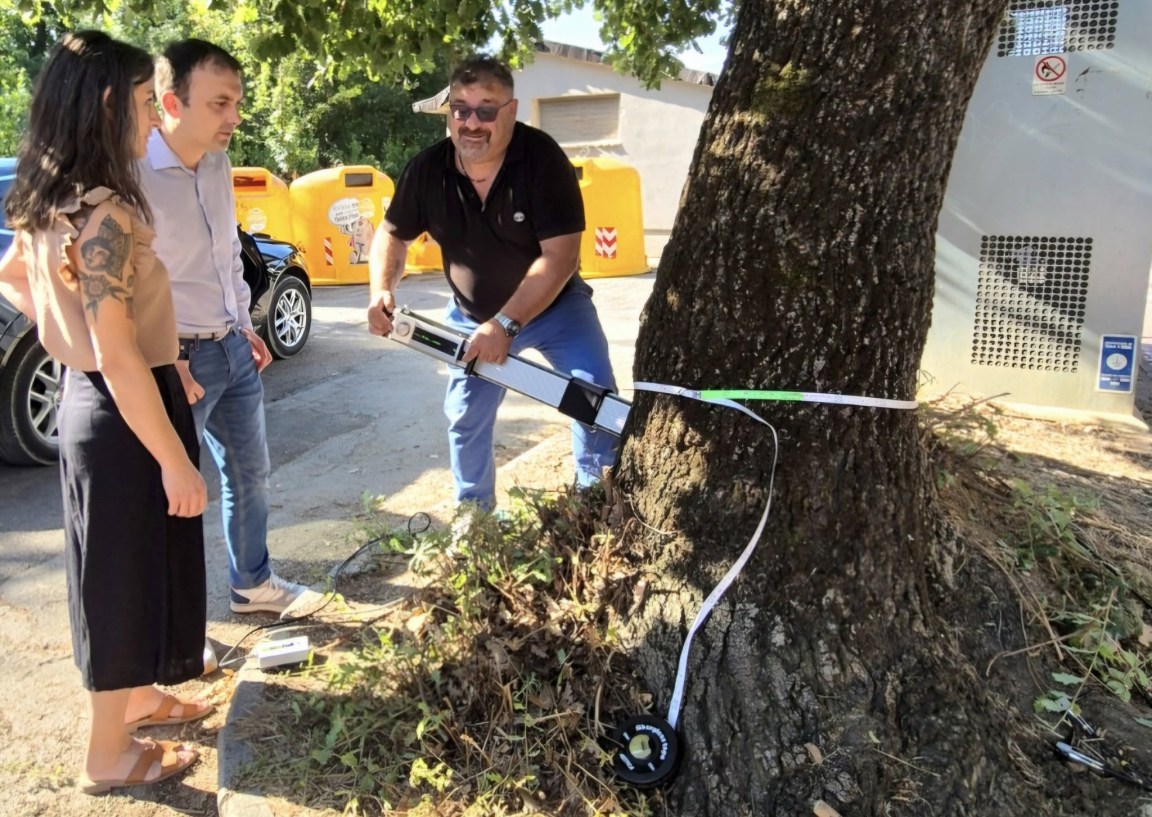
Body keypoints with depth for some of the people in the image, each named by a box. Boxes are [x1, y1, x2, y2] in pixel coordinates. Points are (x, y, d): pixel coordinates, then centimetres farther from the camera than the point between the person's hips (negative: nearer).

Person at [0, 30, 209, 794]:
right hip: (122, 413, -9)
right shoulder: (104, 213, -24)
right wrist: (177, 463, -21)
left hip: (89, 401, 9)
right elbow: (119, 356, -26)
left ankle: (136, 695, 43)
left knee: (126, 569, 23)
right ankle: (111, 753, 24)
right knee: (127, 573, 6)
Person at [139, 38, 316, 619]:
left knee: (250, 473, 20)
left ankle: (252, 584, 40)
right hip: (179, 360, -8)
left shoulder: (218, 164, 4)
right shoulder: (136, 176, -21)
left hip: (232, 350, 8)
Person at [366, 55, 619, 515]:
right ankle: (473, 513, 34)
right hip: (473, 316, 3)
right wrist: (382, 290, -20)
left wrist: (507, 324, -38)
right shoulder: (427, 171, -15)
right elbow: (393, 234, 1)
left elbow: (560, 257, -31)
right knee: (465, 419, 12)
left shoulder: (543, 159, -26)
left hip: (553, 306, -3)